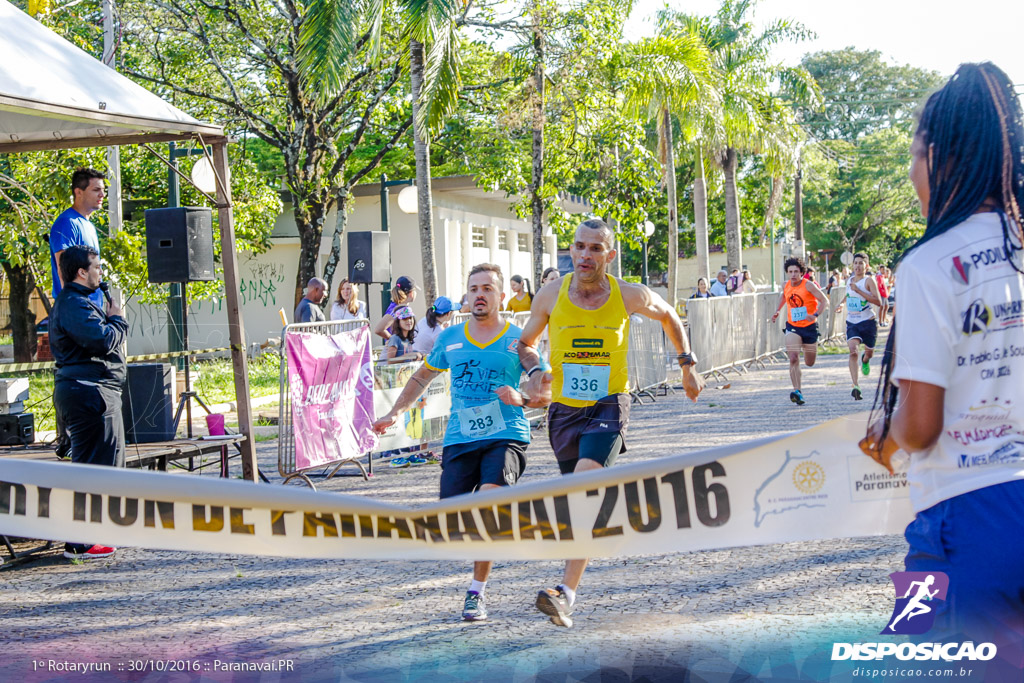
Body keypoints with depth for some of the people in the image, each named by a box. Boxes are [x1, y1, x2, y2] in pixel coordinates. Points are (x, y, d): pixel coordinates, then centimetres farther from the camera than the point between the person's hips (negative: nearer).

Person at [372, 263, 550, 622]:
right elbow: (423, 376, 27)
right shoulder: (450, 338, 12)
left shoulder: (518, 340, 3)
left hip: (506, 437, -3)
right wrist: (395, 412, 20)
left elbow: (549, 391, 5)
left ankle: (477, 591, -10)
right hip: (459, 440, 3)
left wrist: (521, 399, -14)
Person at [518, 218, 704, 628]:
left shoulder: (629, 296, -5)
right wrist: (534, 371, -8)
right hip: (564, 409, 3)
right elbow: (525, 343, 13)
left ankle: (567, 592, -29)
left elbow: (668, 316, 17)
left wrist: (687, 365, 19)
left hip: (609, 407, -3)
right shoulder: (551, 296, -2)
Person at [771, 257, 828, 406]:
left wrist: (815, 315, -32)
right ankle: (797, 391, -22)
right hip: (792, 327, 2)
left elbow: (824, 301, -17)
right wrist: (777, 311, 15)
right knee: (793, 359, -19)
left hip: (809, 327, -2)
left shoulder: (808, 285, -14)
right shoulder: (786, 286, 1)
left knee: (810, 363, 11)